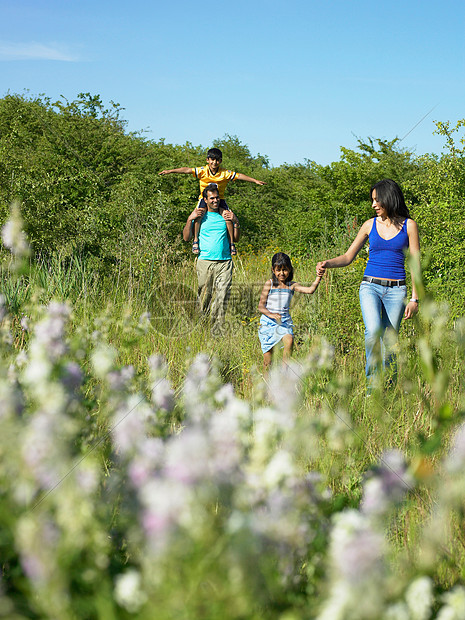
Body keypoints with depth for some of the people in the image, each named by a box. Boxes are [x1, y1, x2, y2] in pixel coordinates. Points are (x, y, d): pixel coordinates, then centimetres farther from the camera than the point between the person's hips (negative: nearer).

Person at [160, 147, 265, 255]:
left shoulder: (225, 173, -8)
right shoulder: (202, 171, -10)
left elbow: (239, 176, -7)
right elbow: (187, 170, -17)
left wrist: (255, 181, -11)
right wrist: (170, 171, -24)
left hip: (220, 199, 1)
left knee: (228, 218, -18)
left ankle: (231, 243, -2)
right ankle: (195, 240, -18)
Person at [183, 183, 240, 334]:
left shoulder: (225, 214, 14)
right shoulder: (200, 215, 9)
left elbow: (236, 239, 16)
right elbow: (186, 237, 5)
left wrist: (236, 222, 1)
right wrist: (190, 219, -6)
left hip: (225, 261, 1)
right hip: (205, 261, -1)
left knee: (222, 296, -8)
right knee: (204, 297, -2)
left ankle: (217, 329, -6)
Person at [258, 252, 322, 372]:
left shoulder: (291, 285, 2)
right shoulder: (269, 284, -2)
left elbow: (310, 290, -12)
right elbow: (261, 306, -4)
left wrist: (318, 278, -28)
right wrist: (271, 314, -23)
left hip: (285, 322, 1)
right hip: (268, 322, -1)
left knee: (289, 341, -30)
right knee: (268, 360, 0)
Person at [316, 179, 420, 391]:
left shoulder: (409, 226, 2)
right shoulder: (370, 225, 8)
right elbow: (348, 257, 11)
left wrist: (414, 298, -3)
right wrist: (327, 264, -8)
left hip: (396, 290, -1)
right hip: (370, 287, 1)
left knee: (389, 342, -1)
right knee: (373, 332, -23)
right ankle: (372, 385, -15)